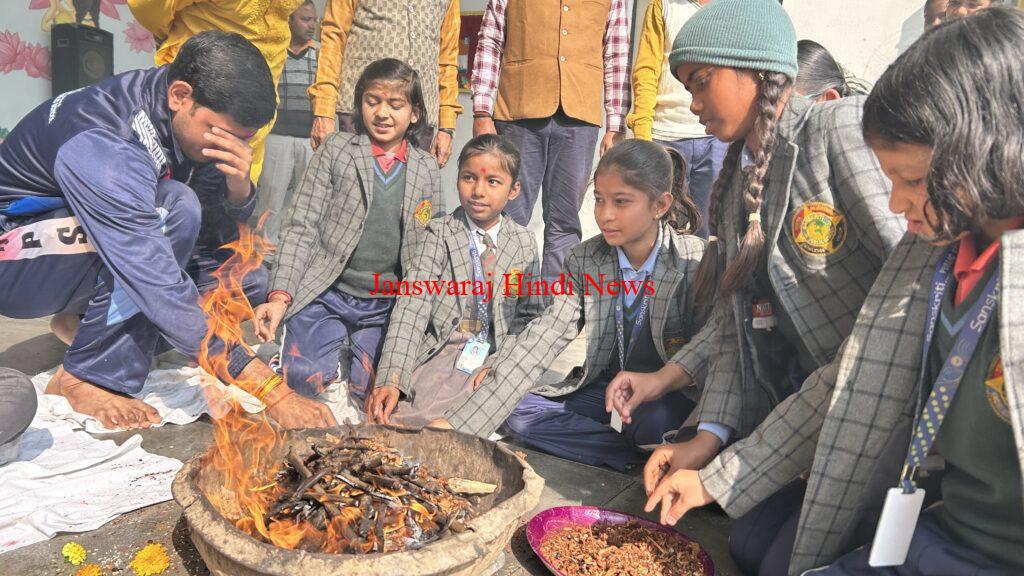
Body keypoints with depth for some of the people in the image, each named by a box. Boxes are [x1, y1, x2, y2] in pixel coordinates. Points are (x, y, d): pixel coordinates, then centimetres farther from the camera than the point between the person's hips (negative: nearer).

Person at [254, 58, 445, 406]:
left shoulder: (426, 170, 10)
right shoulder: (336, 149, 4)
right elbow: (300, 226, -2)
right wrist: (281, 296, -13)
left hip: (383, 307, 2)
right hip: (325, 293, -1)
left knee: (359, 387, -12)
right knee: (312, 379, -17)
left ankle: (350, 347, 18)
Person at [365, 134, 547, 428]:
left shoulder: (524, 244, 8)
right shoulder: (440, 233, -1)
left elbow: (529, 316, 11)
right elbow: (412, 306, -11)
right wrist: (391, 378, -23)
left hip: (495, 359, 2)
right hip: (438, 352, -1)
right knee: (392, 417, -25)